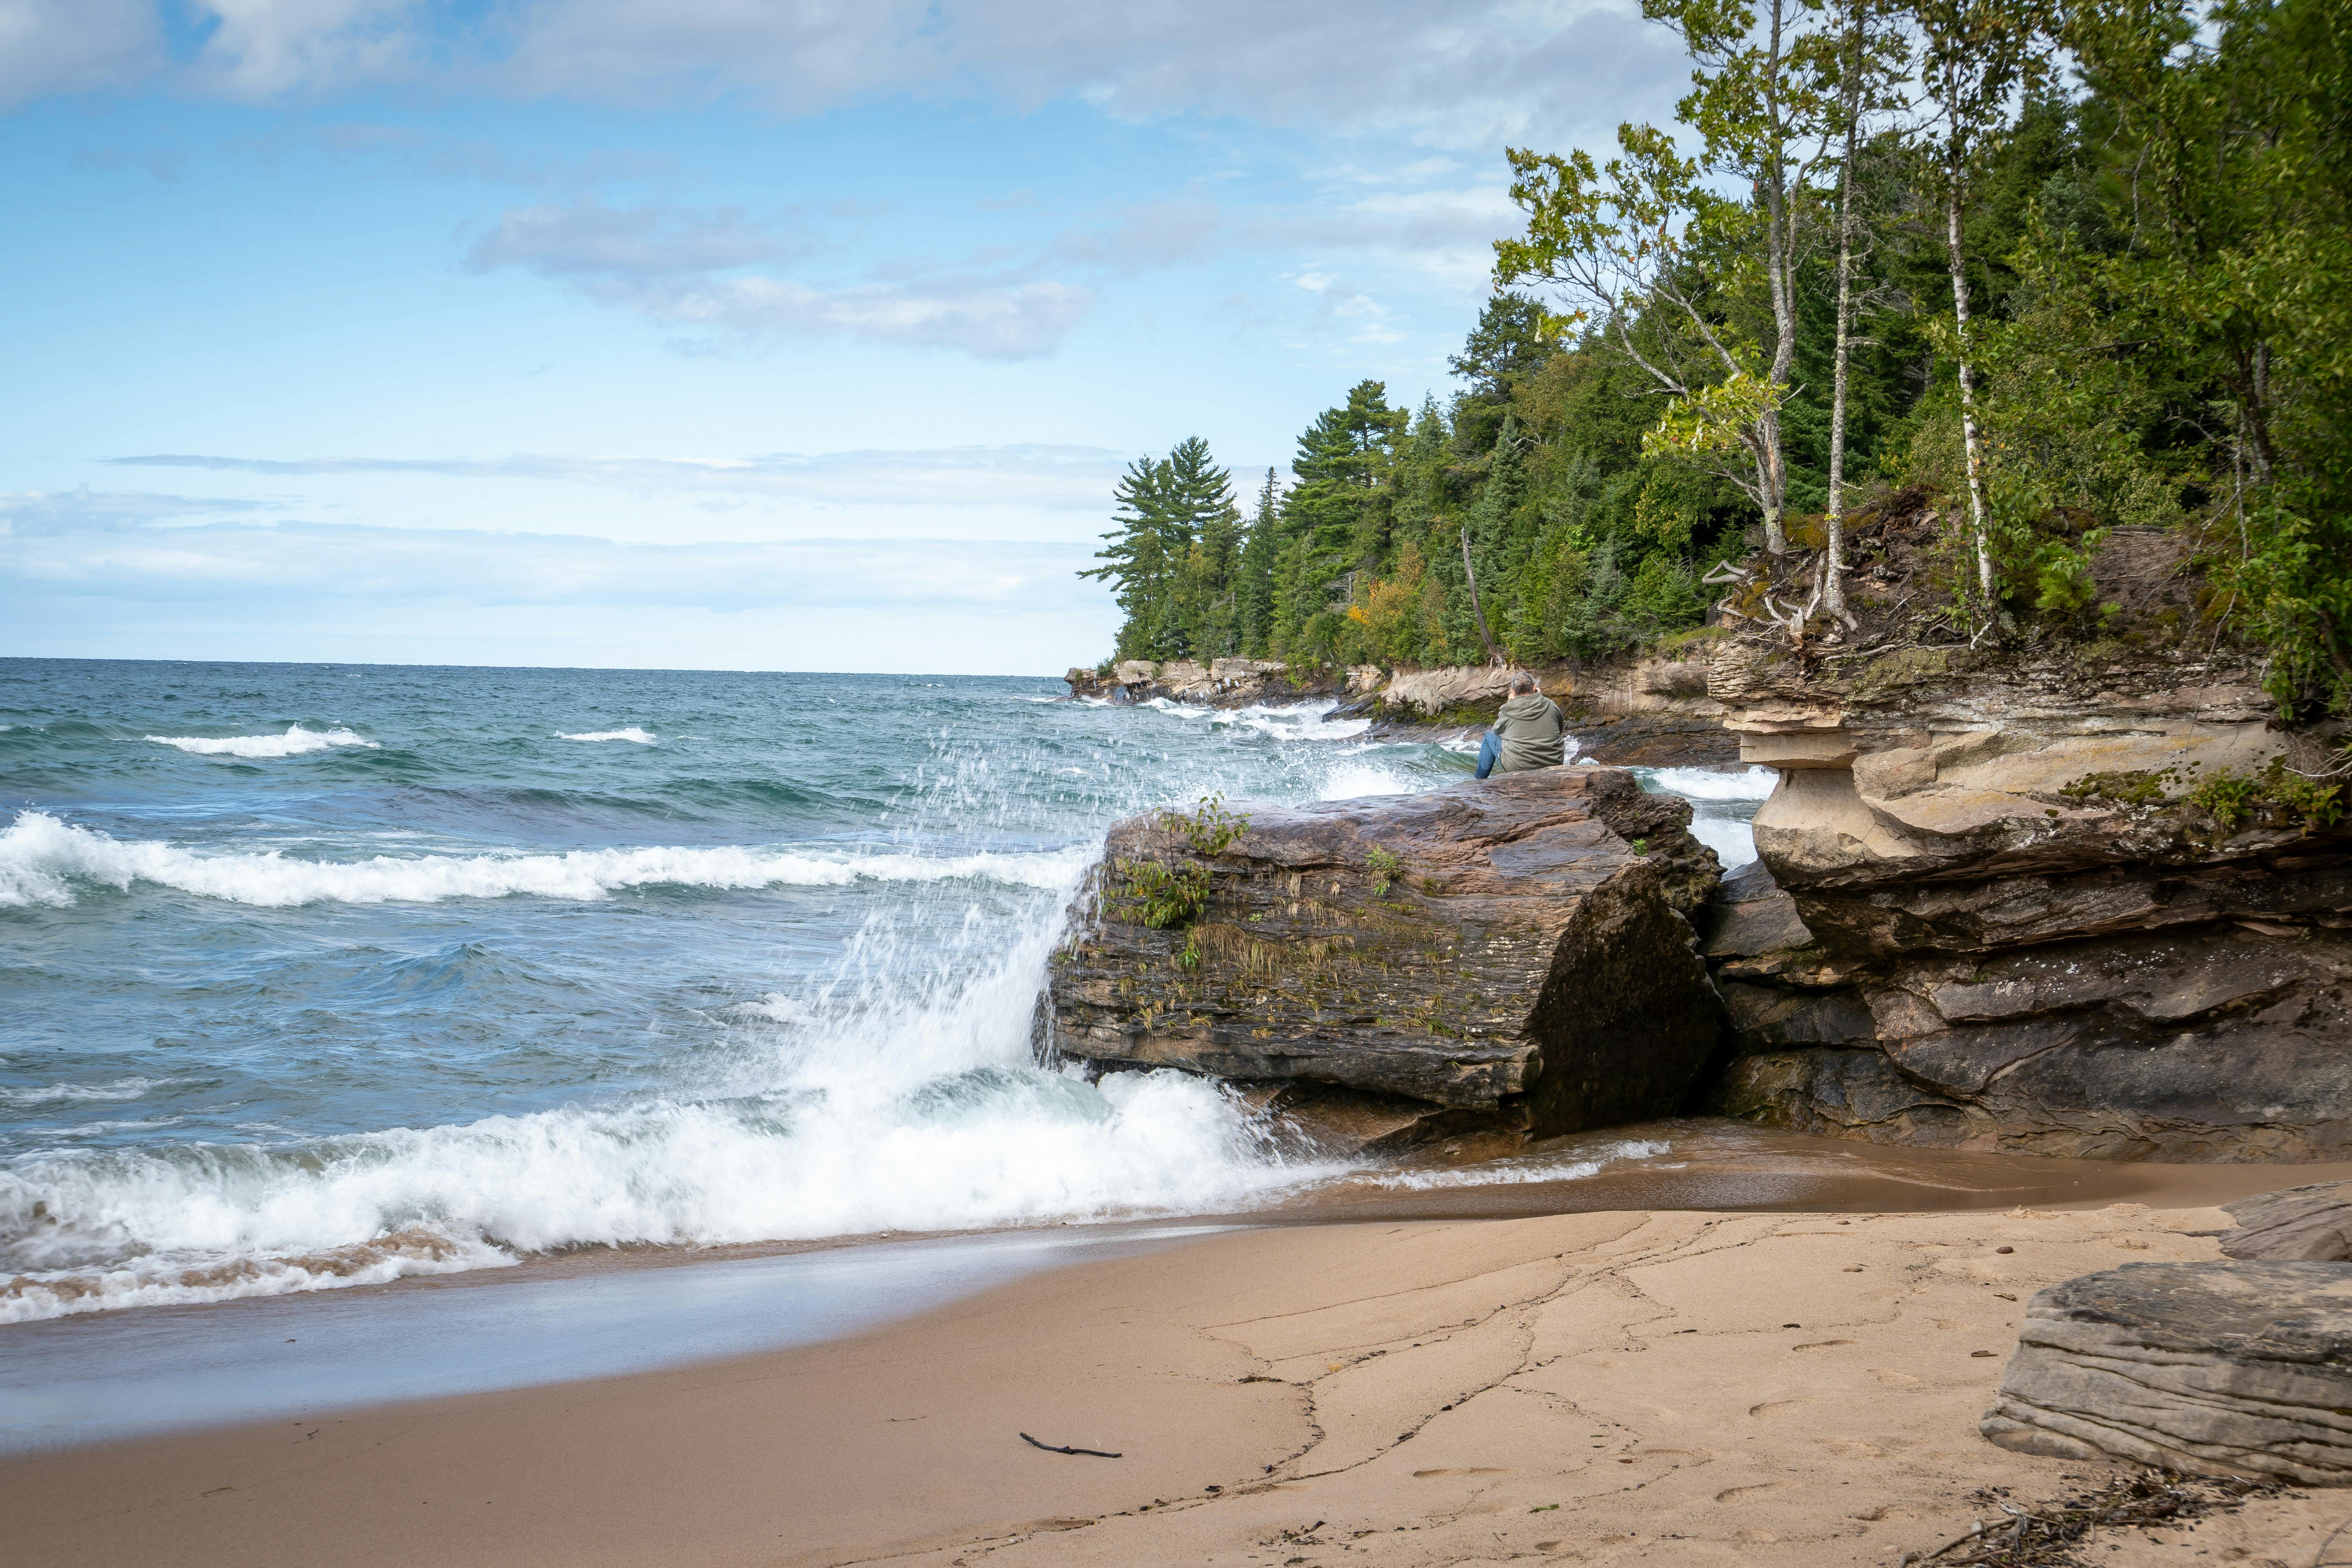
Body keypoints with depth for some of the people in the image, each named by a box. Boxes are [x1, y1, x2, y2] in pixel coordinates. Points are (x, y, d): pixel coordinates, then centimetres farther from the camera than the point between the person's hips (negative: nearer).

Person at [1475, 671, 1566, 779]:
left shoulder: (1508, 710, -5)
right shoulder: (1551, 705, -1)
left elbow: (1497, 730, 15)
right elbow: (1561, 729, 18)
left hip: (1518, 767, -3)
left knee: (1490, 736, 21)